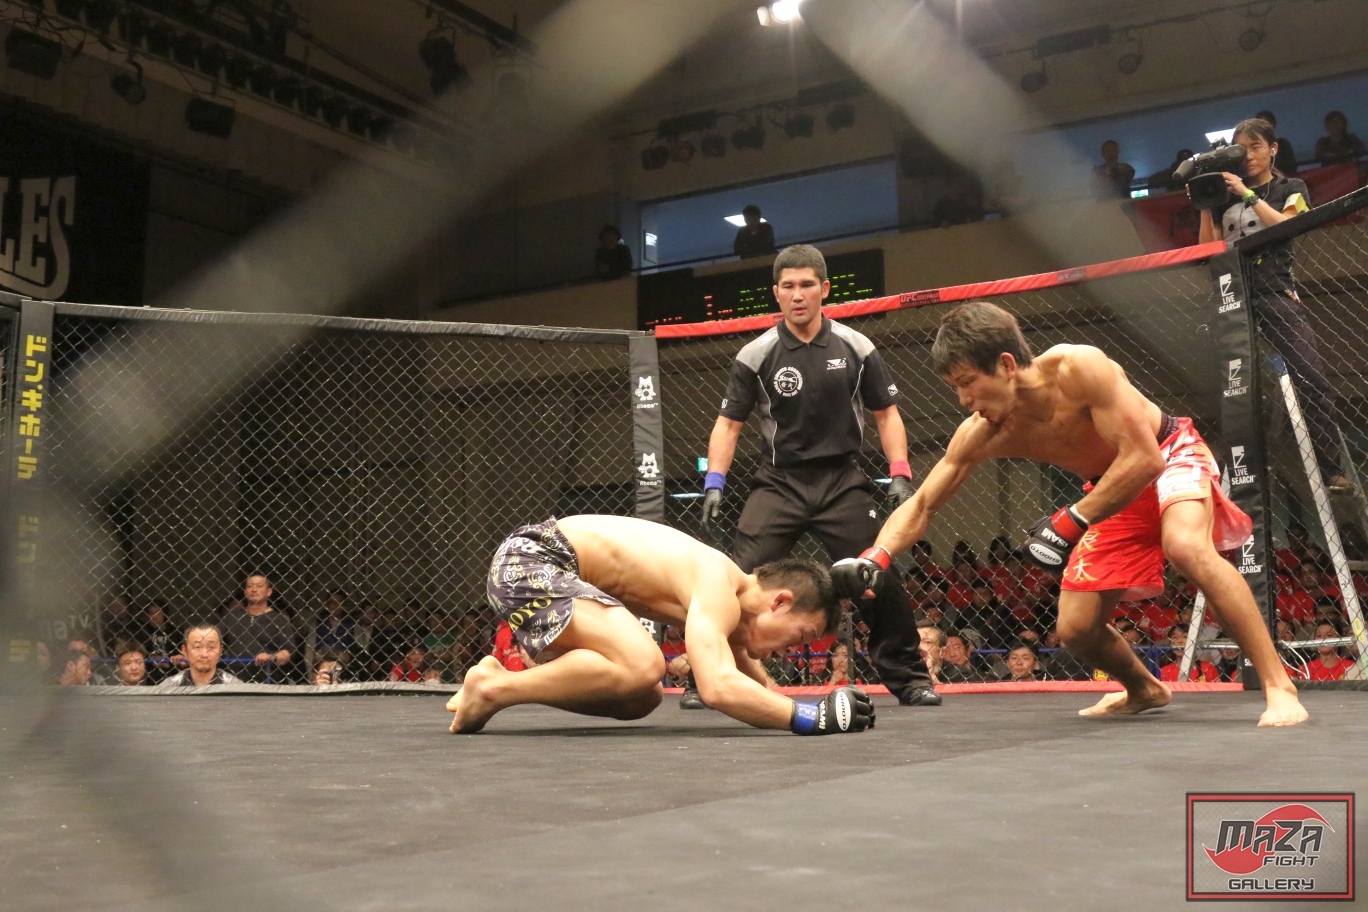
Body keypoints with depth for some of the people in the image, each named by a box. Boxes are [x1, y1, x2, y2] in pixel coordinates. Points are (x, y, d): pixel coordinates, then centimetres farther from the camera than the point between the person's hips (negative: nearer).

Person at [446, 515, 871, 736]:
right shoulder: (718, 591, -21)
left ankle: (497, 681, 15)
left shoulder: (722, 596, 9)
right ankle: (494, 688, -12)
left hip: (545, 566, 10)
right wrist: (809, 716, -31)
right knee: (642, 666, -27)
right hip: (530, 561, -10)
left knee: (640, 700, 13)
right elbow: (718, 687, -37)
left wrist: (796, 708, 4)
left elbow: (760, 690, 20)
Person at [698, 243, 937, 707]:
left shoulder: (856, 348, 0)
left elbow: (886, 413, 7)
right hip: (778, 482, -1)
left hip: (842, 481, 1)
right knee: (739, 578, -14)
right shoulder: (756, 355, -3)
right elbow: (728, 423, 2)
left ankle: (909, 678, 14)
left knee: (883, 580, -4)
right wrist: (714, 483, -9)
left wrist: (900, 475, -3)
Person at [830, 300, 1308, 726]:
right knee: (1076, 629, 0)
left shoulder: (1078, 368, -34)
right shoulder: (981, 434, -18)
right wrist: (874, 558, -29)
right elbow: (920, 506, -12)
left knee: (1186, 547, -38)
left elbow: (1143, 458, -34)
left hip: (1170, 455, -6)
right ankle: (1145, 690, 31)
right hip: (1113, 487, 6)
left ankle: (1279, 686, -31)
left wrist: (1071, 522, -37)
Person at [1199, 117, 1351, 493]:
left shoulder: (1290, 189, 15)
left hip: (1275, 291, -2)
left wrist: (1248, 195, -7)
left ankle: (1332, 470, -16)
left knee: (1312, 378, -15)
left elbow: (1287, 225, -5)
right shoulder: (1226, 199, 19)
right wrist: (1205, 206, 4)